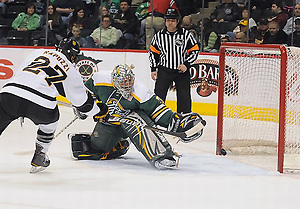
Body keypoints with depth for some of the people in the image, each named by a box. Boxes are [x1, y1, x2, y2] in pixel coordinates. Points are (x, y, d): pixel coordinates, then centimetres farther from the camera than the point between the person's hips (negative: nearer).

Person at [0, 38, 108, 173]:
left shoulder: (38, 52, 26)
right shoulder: (71, 71, 20)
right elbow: (81, 100, 27)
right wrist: (98, 112, 46)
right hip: (39, 105, -1)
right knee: (51, 117, 31)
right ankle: (39, 158, 31)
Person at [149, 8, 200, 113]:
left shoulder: (186, 34, -4)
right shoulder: (159, 35, 3)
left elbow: (195, 51, 0)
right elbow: (153, 52, 12)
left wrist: (186, 64, -11)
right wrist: (153, 69, 7)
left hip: (182, 70, -1)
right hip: (164, 69, 1)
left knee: (184, 96, -2)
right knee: (159, 95, -2)